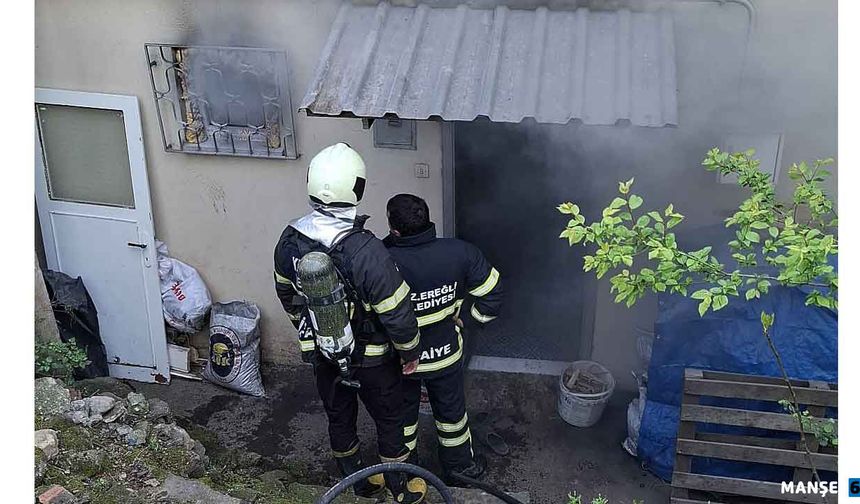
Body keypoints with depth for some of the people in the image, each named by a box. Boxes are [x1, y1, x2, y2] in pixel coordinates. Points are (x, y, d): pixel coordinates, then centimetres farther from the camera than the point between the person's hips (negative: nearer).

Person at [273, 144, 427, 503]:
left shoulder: (290, 240, -13)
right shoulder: (365, 251, -33)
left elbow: (287, 295, 4)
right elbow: (396, 312, -25)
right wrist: (410, 352, -6)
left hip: (321, 354, 5)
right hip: (371, 359, -5)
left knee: (339, 419, 24)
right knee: (389, 421, 18)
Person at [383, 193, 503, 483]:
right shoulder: (459, 253, -22)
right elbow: (491, 294, -12)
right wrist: (472, 318, 5)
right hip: (446, 354, 2)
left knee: (402, 414, 24)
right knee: (451, 410, 25)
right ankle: (460, 466, 47)